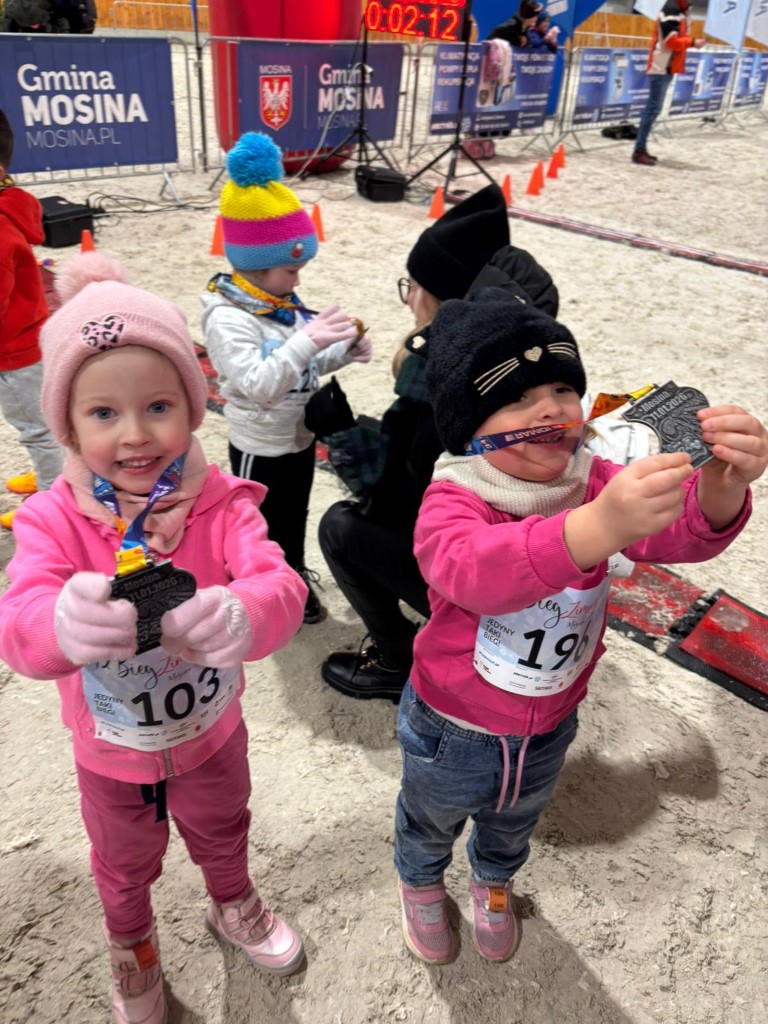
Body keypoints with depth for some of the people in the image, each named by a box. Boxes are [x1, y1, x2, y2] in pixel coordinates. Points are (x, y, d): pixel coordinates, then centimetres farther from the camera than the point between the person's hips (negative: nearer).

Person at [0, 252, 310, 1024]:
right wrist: (64, 623, -63)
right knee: (124, 867, 29)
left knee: (222, 835, 31)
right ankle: (131, 951, 62)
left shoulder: (220, 503, -23)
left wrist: (241, 617, -62)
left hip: (212, 734, 1)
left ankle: (233, 907, 65)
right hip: (111, 755, 0)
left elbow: (279, 585, -38)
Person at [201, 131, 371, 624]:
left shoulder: (283, 302, -1)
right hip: (261, 448, -8)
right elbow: (258, 385, -36)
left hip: (301, 436, 8)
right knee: (258, 525, 14)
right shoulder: (228, 318, -26)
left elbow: (306, 363, 10)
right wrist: (307, 340, -42)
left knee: (295, 516, 26)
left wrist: (346, 351, -8)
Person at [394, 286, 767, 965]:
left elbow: (681, 534, -28)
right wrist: (600, 527, -71)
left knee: (513, 826, 35)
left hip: (549, 728, 4)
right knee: (430, 825, 30)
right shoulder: (451, 504, -33)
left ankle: (493, 883, 70)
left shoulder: (595, 483, -17)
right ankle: (421, 885, 65)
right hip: (453, 732, -4)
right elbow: (474, 569, -54)